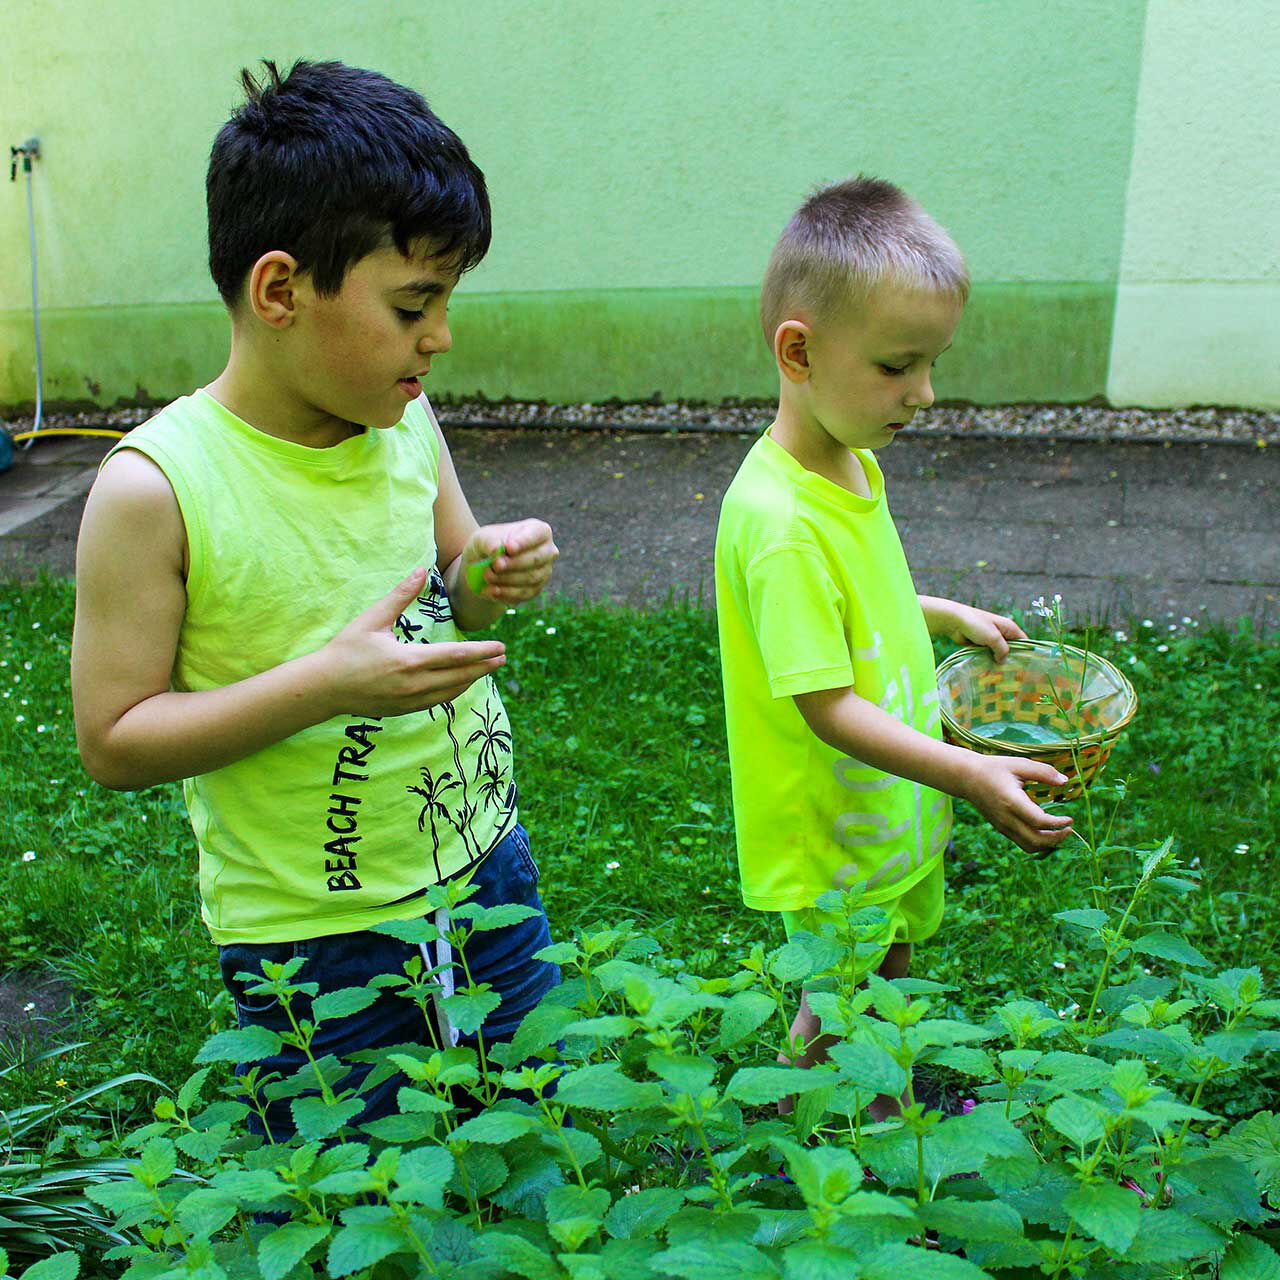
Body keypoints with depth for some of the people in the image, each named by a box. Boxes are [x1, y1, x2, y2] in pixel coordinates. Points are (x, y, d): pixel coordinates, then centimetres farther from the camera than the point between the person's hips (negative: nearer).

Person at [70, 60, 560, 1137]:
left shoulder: (408, 424, -4)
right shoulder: (156, 488, -21)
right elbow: (113, 740, -17)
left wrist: (492, 576, -12)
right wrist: (324, 686, -29)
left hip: (485, 868, 5)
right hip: (312, 939, -5)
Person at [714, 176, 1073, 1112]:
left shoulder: (854, 464, -1)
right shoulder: (782, 523, -31)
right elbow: (828, 708, -30)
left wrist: (946, 616, 16)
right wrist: (970, 774, -33)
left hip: (895, 816, 9)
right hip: (831, 849, -9)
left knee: (889, 985, 28)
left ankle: (895, 1119, 51)